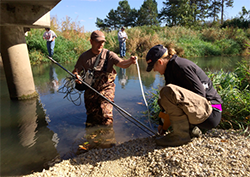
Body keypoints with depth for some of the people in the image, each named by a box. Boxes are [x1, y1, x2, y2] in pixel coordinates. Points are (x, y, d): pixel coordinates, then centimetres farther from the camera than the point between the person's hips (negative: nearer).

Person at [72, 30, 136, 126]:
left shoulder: (109, 54, -7)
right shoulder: (84, 56, 1)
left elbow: (122, 63, -22)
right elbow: (75, 71, 4)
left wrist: (130, 61, -44)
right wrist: (76, 76, -20)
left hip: (106, 89, -2)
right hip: (90, 90, 3)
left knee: (106, 121, -7)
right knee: (90, 123, 8)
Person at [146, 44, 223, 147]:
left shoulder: (180, 66, -17)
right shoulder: (171, 68, 12)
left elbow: (200, 94, -20)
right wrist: (162, 122, 22)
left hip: (211, 112, -10)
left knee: (169, 91, -30)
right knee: (163, 100, 22)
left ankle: (181, 135, -16)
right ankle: (191, 128, 9)